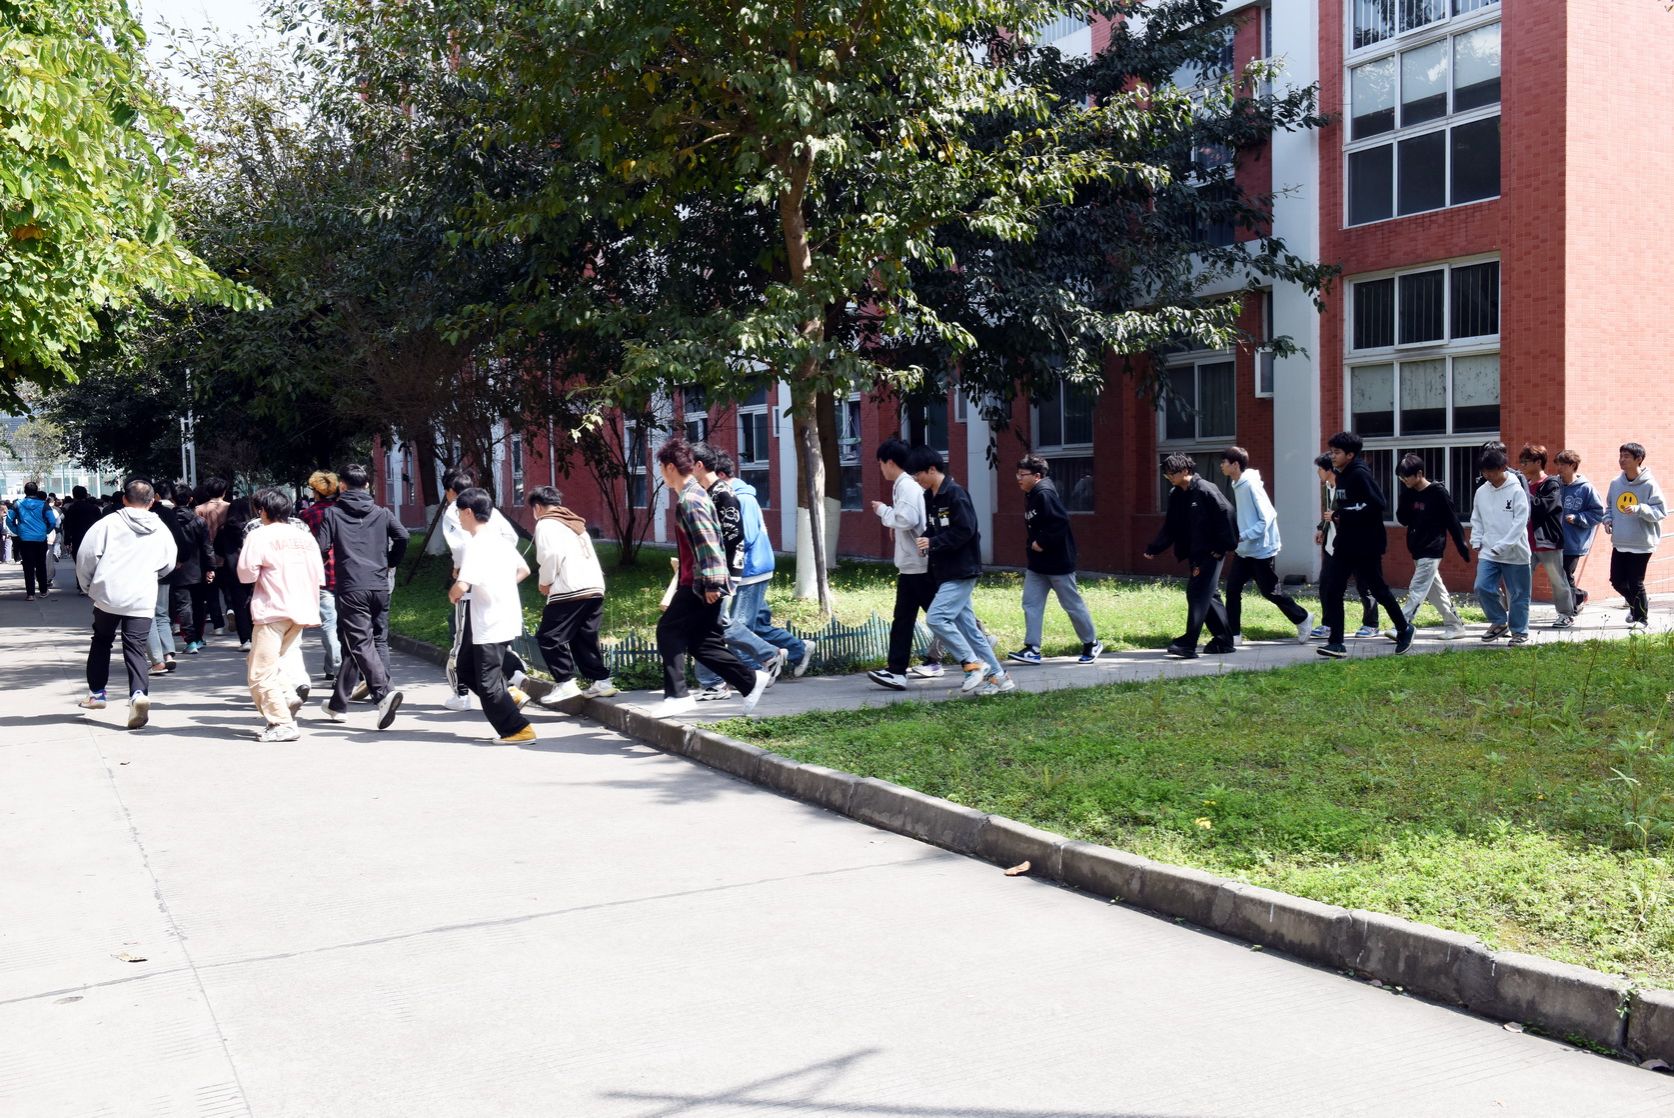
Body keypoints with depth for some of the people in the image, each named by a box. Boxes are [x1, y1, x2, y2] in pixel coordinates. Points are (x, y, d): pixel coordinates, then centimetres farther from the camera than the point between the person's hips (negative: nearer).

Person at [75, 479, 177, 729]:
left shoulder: (108, 523, -2)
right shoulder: (161, 530, 5)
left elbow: (86, 555, -4)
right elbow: (168, 565, 15)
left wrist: (87, 585, 11)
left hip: (107, 594, 0)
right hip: (142, 599, 0)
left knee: (101, 641, 20)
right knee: (135, 648, 0)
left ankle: (96, 692, 28)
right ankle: (139, 693, -23)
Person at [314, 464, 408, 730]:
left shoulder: (332, 513, 3)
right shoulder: (382, 513, 11)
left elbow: (321, 547, -4)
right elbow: (402, 537, -2)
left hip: (351, 588, -3)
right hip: (380, 586, 4)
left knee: (360, 644, -7)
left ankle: (383, 693, -27)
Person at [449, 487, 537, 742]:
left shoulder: (475, 545, -20)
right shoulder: (501, 540, 8)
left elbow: (462, 586, -29)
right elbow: (523, 570, 19)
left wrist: (453, 594, -7)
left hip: (491, 625, -9)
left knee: (487, 683, 0)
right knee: (466, 669, 20)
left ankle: (518, 729, 4)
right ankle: (509, 697, 17)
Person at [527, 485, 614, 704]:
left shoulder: (546, 524, 2)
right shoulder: (576, 524, 26)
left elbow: (552, 555, -14)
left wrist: (545, 582, 0)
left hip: (570, 590, -8)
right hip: (595, 587, 8)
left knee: (549, 637, -3)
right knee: (585, 638, 15)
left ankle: (565, 683, -9)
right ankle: (602, 681, 12)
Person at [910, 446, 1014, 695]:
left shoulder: (955, 493, -15)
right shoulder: (929, 497, 12)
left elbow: (965, 530, -20)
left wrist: (933, 543, -19)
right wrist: (925, 540, -1)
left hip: (961, 572, -9)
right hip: (945, 572, 9)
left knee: (936, 618, -17)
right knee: (966, 625, 9)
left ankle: (974, 665, -7)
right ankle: (997, 676, 14)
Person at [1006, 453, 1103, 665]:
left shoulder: (1045, 495, -19)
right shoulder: (1031, 496, 11)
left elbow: (1060, 522, -28)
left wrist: (1042, 543, -22)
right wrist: (1032, 545, 7)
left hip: (1057, 562, -9)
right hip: (1037, 564, 9)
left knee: (1072, 604, 4)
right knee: (1031, 603, 3)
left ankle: (1091, 643, 19)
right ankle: (1032, 649, 4)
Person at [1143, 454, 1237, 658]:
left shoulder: (1206, 490, -15)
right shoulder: (1175, 496, 9)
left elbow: (1228, 515, -16)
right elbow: (1170, 528, 12)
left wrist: (1224, 546, -15)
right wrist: (1153, 549, 3)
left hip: (1210, 553, -8)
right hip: (1194, 554, 8)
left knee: (1198, 594, -11)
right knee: (1209, 595, 12)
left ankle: (1188, 644, -13)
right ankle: (1224, 640, 20)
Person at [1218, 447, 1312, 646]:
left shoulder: (1251, 485, -19)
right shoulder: (1237, 485, 8)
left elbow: (1267, 518, -22)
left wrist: (1242, 536, -26)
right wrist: (1239, 538, 9)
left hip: (1262, 550, -8)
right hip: (1244, 551, 8)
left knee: (1269, 591, 3)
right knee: (1232, 588, 0)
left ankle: (1303, 619, 22)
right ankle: (1234, 634, 5)